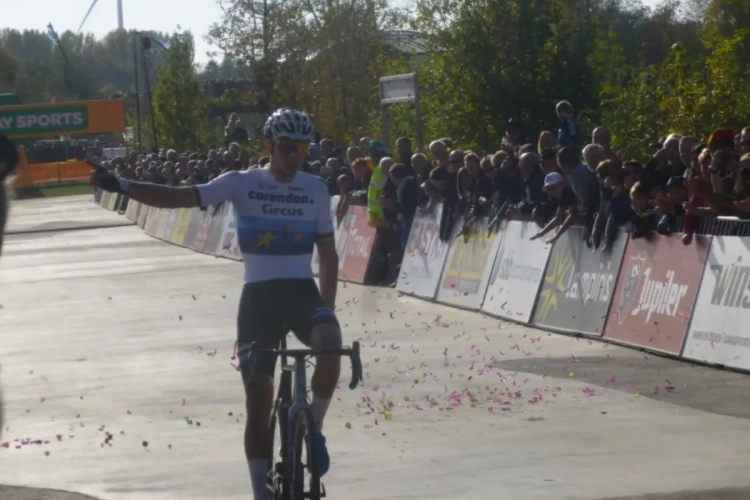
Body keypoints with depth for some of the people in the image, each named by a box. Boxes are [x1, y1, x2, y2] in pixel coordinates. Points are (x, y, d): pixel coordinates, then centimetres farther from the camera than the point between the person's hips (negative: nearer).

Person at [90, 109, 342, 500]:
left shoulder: (315, 189, 4)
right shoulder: (242, 184, -1)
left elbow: (327, 251, 9)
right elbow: (181, 197, -9)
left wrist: (327, 304, -1)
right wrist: (121, 186, -20)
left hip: (302, 292, 1)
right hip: (259, 296, 0)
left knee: (330, 345, -32)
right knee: (258, 399, -1)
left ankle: (313, 430, -9)